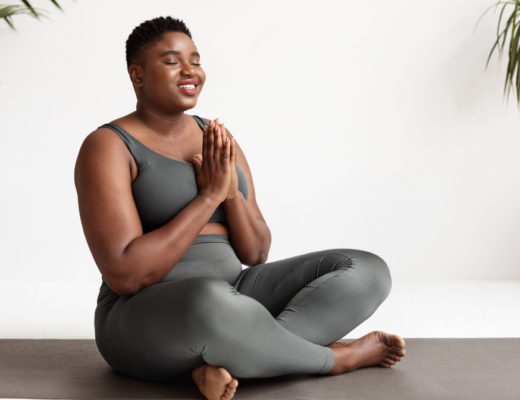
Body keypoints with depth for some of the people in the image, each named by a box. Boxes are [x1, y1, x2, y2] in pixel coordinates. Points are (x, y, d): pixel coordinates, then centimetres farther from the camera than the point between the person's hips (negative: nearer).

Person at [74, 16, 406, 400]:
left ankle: (229, 361, -22)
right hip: (147, 323, -6)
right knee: (211, 302, -43)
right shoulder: (107, 147, -9)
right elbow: (125, 276, -20)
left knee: (368, 271, -6)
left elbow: (256, 254, 8)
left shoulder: (218, 138, 10)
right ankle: (334, 357, -13)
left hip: (234, 298, 7)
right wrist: (209, 196, -18)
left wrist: (231, 192, -13)